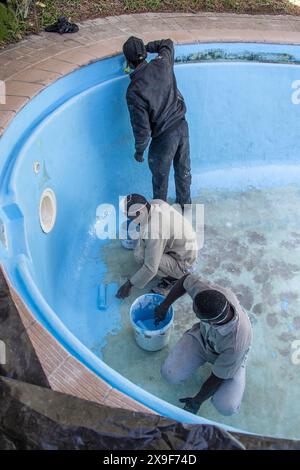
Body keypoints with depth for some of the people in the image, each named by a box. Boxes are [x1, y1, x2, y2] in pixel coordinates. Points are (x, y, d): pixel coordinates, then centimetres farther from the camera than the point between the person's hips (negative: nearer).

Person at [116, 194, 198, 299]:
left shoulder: (153, 231, -34)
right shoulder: (156, 203, -11)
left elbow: (150, 268, -30)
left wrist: (129, 284, -17)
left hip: (182, 263, -9)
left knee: (140, 255, -22)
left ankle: (172, 278, -2)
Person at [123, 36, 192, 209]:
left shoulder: (134, 92, -23)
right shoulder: (162, 63, -9)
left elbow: (142, 129, -18)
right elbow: (168, 43, 17)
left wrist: (139, 151, -3)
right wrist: (147, 47, 14)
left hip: (164, 137, -6)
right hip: (182, 126, 6)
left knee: (160, 178, 18)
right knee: (183, 170, 25)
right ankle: (185, 204, 46)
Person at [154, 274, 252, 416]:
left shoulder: (236, 343, -43)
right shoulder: (212, 292, -38)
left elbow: (219, 377, -25)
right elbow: (187, 279, -15)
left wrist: (197, 401, -12)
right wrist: (165, 305, -11)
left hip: (228, 357, -3)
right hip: (203, 335, 3)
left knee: (226, 407, -19)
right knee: (170, 374, -13)